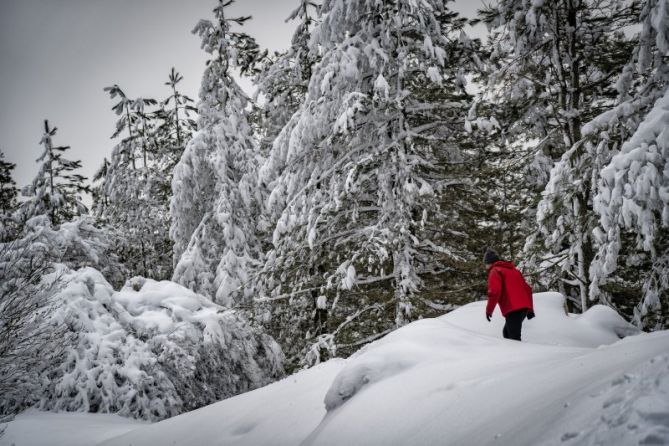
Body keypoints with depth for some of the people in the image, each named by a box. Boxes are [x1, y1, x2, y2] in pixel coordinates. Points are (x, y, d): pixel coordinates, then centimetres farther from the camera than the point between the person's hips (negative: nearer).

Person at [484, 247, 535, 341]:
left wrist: (489, 309, -7)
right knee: (507, 332, 22)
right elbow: (527, 288, 24)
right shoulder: (513, 269, 26)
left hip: (512, 309, -8)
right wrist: (530, 308, 26)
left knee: (514, 339, -11)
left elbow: (495, 291, -15)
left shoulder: (494, 271, 2)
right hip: (524, 307, 8)